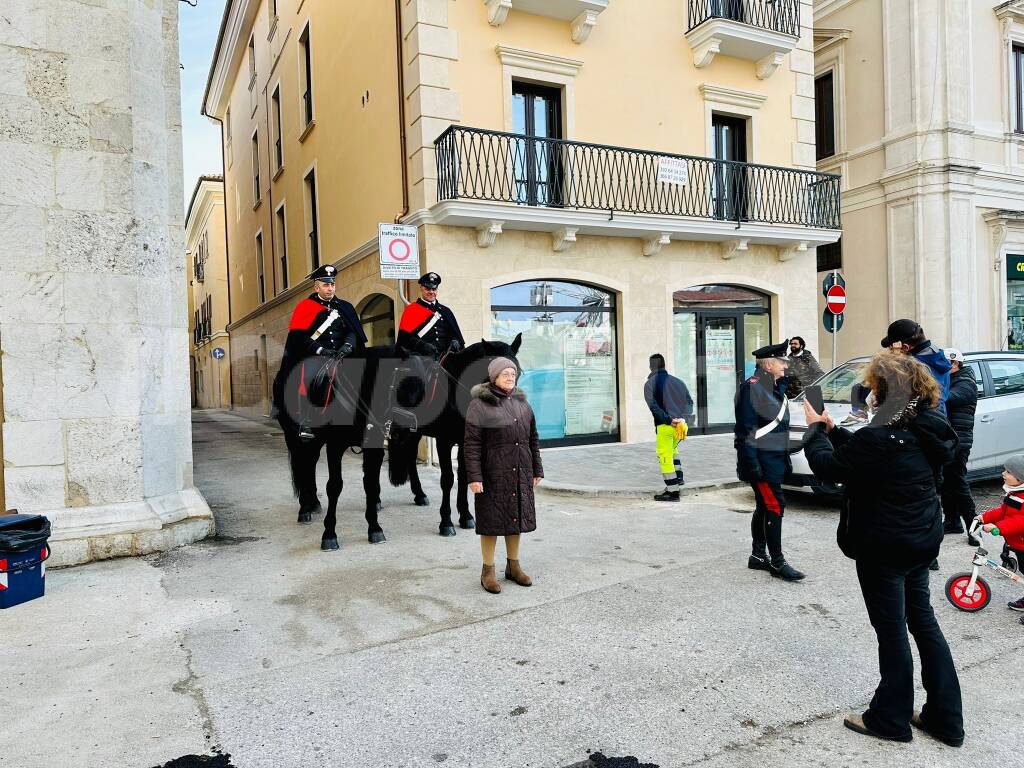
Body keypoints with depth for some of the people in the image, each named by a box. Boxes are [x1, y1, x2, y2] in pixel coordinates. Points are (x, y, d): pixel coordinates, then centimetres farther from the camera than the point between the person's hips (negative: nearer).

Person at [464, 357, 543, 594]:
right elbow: (471, 444, -11)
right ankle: (488, 572, 15)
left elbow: (533, 439, 14)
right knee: (492, 521, 2)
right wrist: (474, 477, -17)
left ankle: (513, 566, 28)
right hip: (493, 474, -5)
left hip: (520, 474, 6)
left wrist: (537, 470, 12)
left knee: (516, 517, 13)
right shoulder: (480, 405, -7)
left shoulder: (521, 402, 10)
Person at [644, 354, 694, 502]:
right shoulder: (677, 381, 15)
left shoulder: (650, 384, 0)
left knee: (665, 457, 1)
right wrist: (684, 419, 1)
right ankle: (678, 477, 19)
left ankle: (673, 491, 1)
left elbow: (654, 406, -13)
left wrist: (669, 420, -14)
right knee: (672, 449, 29)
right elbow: (689, 401, 10)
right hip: (681, 425, 6)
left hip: (664, 426, -6)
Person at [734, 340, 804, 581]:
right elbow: (745, 429, -20)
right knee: (775, 506, -8)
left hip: (774, 459, 10)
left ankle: (758, 556, 23)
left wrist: (785, 459, 20)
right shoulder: (752, 387, -15)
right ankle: (777, 562, -1)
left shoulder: (776, 387, 16)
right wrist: (752, 463, -23)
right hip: (761, 459, -10)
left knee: (764, 507, 14)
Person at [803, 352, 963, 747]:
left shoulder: (881, 438, -27)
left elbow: (828, 465, -15)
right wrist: (832, 430, 8)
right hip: (922, 541, 8)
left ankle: (890, 718, 24)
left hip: (883, 548, -8)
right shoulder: (927, 431, 0)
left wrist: (816, 428, -1)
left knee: (892, 631, 6)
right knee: (923, 622, 19)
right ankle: (945, 717, 30)